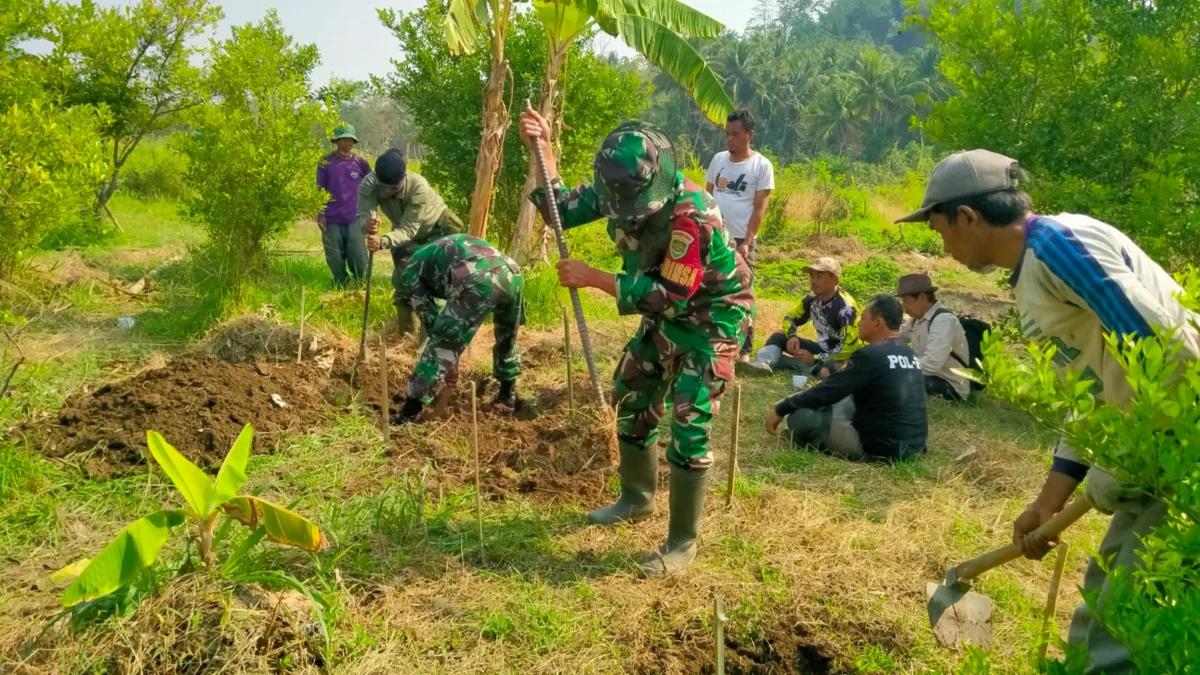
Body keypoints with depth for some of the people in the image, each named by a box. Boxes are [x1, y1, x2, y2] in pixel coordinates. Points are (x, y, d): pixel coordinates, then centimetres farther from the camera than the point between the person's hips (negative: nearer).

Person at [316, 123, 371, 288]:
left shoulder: (361, 162, 3)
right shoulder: (326, 163, 0)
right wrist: (320, 214, -4)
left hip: (355, 219, 1)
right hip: (332, 221, 0)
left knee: (359, 261, -4)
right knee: (335, 261, 6)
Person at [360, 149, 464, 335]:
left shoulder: (419, 187, -41)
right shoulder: (369, 184, -30)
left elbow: (408, 230, -43)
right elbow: (362, 216, -38)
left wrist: (383, 242, -61)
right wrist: (367, 224, -63)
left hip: (435, 230, -5)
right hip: (405, 232, 5)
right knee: (401, 279, 7)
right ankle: (405, 331, 23)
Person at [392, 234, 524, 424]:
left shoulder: (412, 267, 23)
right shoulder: (449, 244, 43)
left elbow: (428, 316, 19)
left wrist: (450, 359, 28)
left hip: (477, 282, -6)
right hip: (513, 273, 6)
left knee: (442, 347, 4)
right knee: (507, 337, 31)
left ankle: (408, 414, 3)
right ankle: (508, 394, 47)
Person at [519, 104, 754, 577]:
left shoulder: (689, 215, -35)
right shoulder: (623, 191, -11)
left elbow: (669, 296, -33)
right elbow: (562, 209, -1)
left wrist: (593, 278, -31)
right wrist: (541, 149, -14)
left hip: (710, 318, -8)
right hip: (667, 313, 8)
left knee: (688, 425, -11)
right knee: (633, 399, 16)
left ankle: (682, 542, 2)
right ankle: (637, 498, 37)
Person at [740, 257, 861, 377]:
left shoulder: (846, 307, -24)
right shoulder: (813, 298, -2)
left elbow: (849, 347, -26)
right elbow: (790, 318, 10)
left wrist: (815, 359, -26)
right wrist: (792, 337, -12)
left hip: (839, 357, -7)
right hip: (821, 349, 7)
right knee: (778, 337, -5)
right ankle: (763, 363, -34)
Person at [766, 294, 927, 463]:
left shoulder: (870, 355, -16)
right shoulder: (909, 354, 10)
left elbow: (826, 392, -14)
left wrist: (781, 409, -2)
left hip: (882, 448, -9)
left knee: (801, 417, -15)